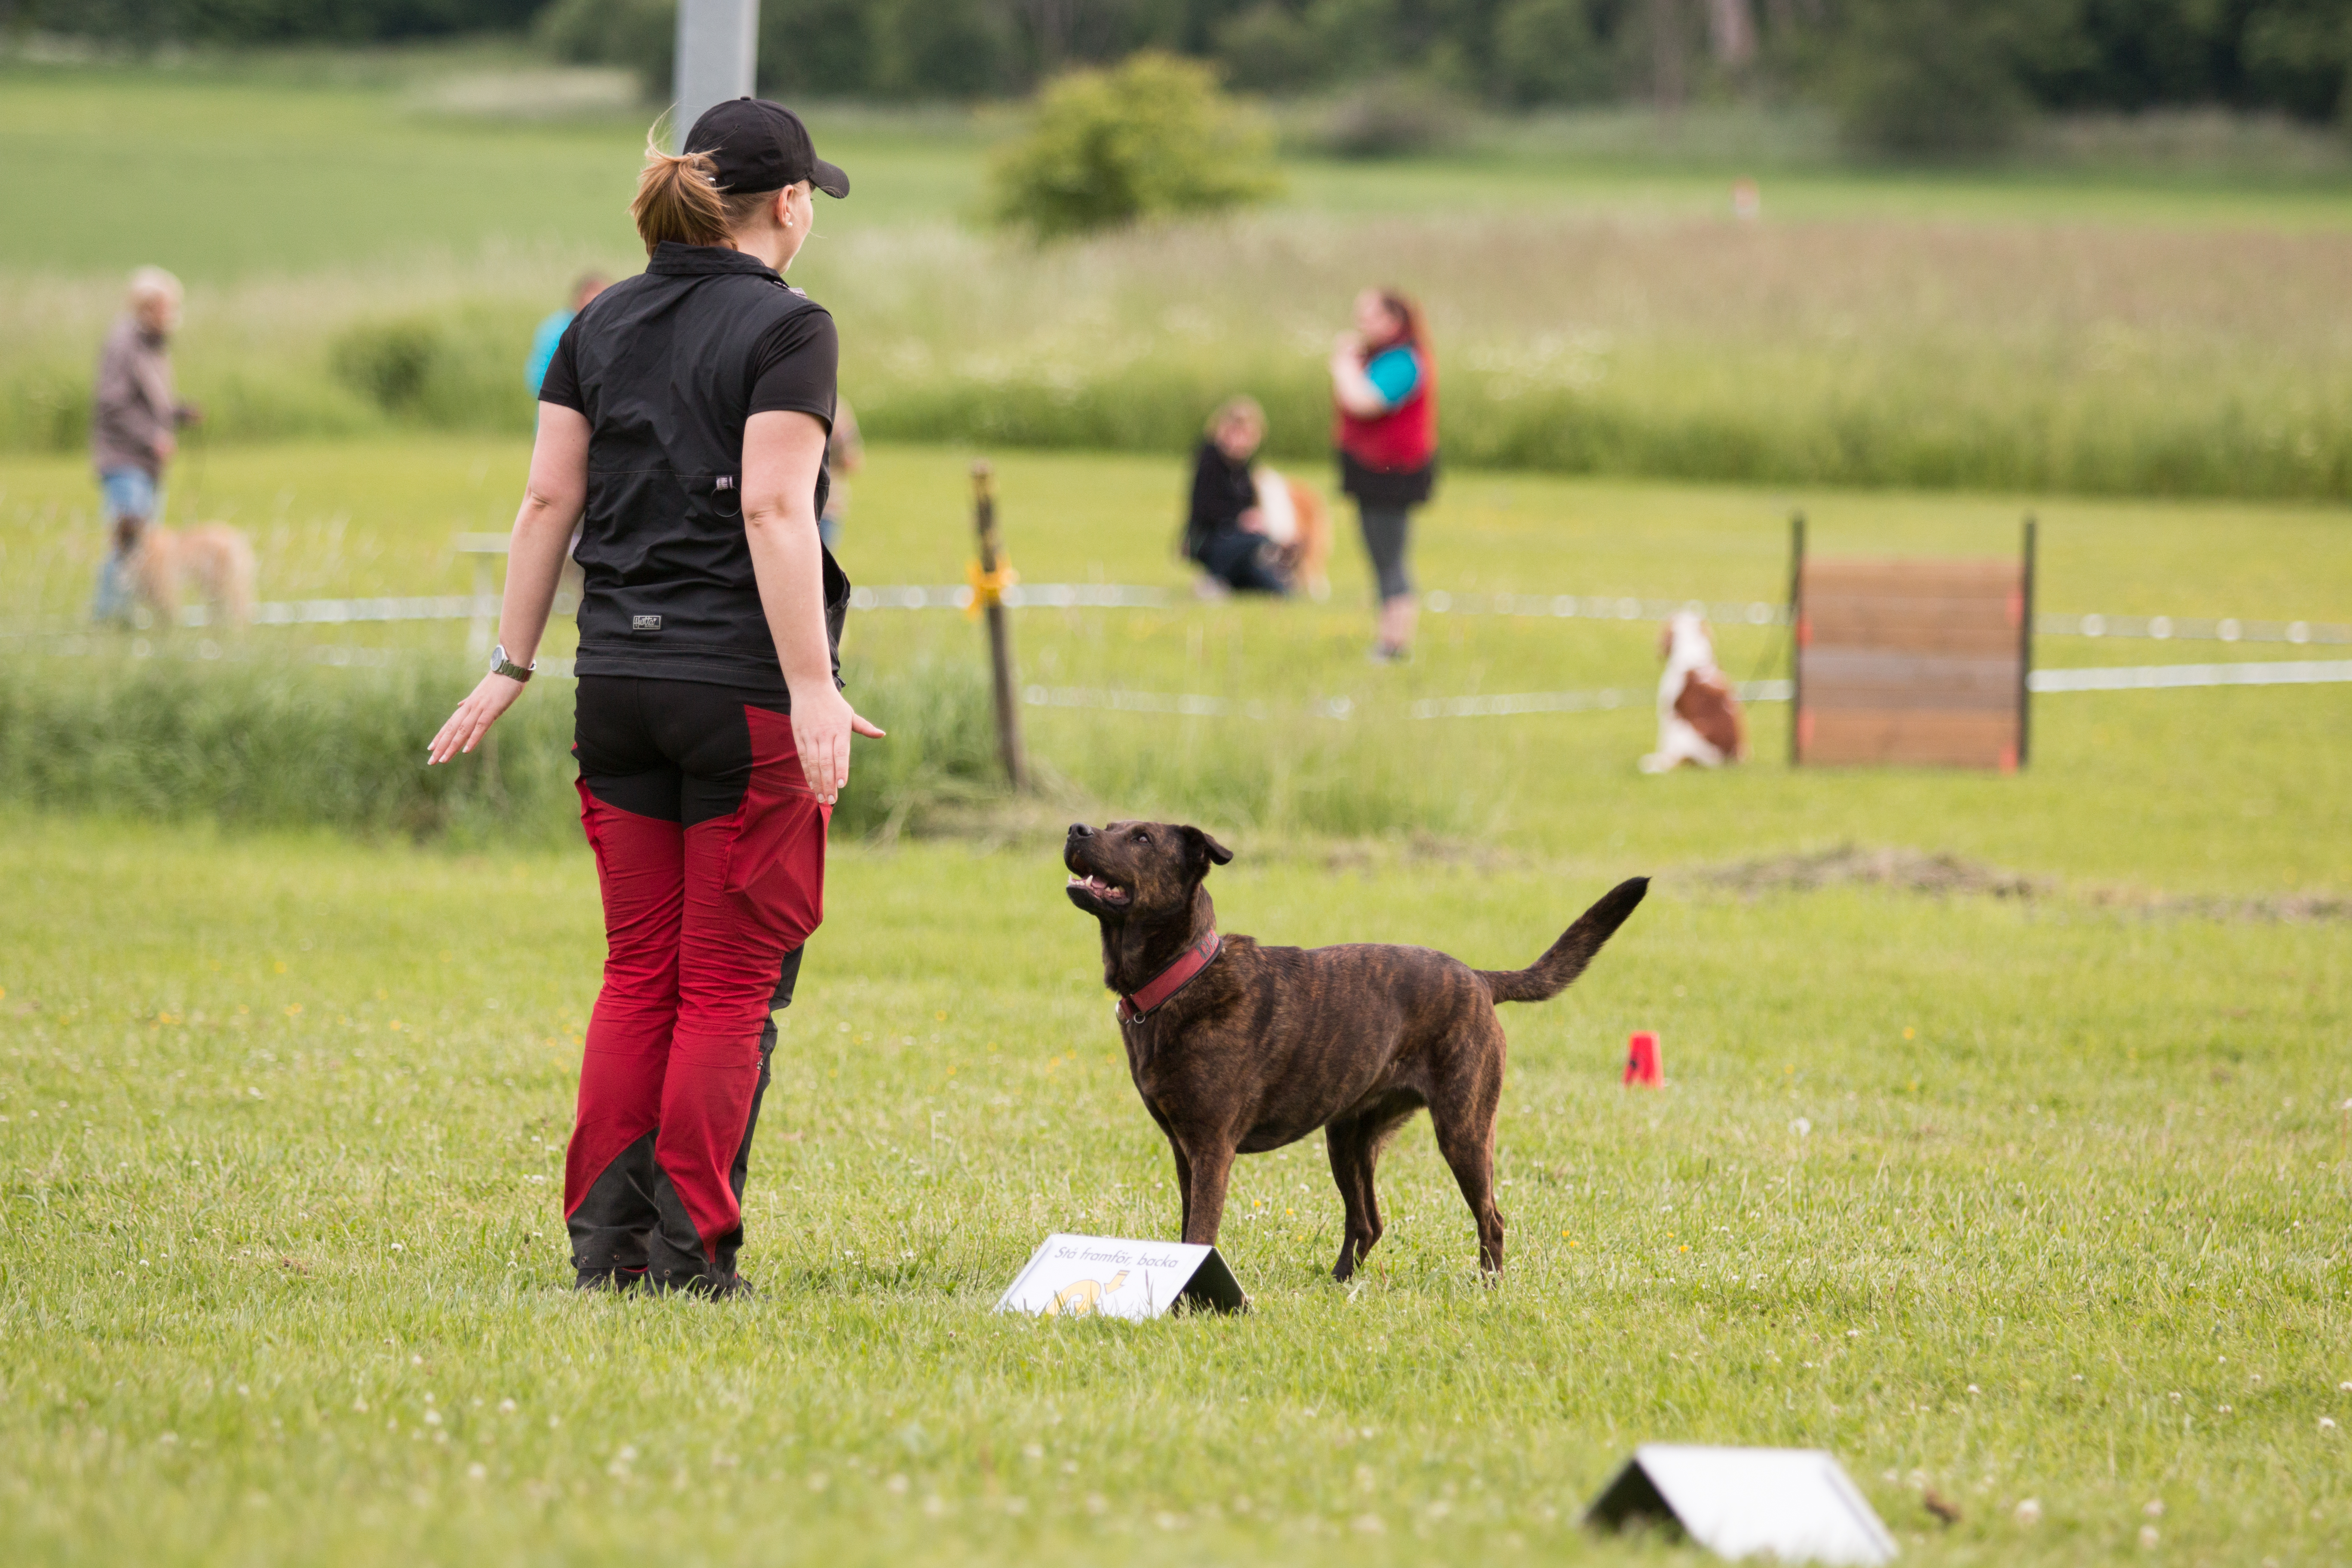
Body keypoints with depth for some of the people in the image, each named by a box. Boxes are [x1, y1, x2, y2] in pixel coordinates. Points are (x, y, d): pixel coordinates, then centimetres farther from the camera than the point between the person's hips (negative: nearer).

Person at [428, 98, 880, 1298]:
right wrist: (812, 688, -18)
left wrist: (512, 667, 12)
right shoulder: (786, 329, -8)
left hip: (619, 682, 6)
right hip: (741, 687, -6)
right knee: (730, 983, 1)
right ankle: (689, 1250, 0)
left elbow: (548, 501, 8)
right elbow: (773, 510, -16)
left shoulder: (602, 325, 10)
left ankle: (605, 1238, 7)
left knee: (639, 972, 11)